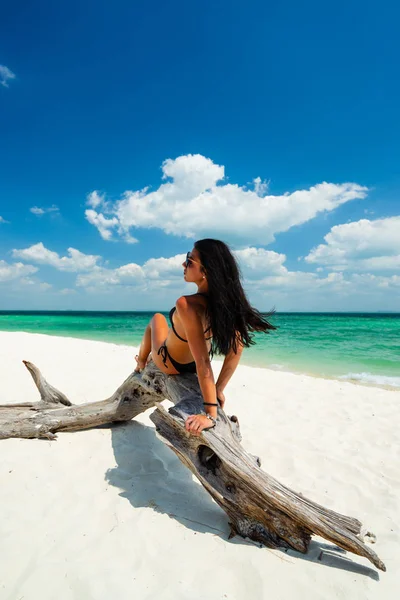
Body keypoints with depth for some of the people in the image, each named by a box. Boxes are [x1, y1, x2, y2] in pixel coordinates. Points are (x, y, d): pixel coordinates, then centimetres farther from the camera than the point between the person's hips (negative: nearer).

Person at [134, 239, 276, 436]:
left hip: (171, 364, -5)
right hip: (191, 365, 5)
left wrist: (210, 414, -34)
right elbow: (236, 348, -17)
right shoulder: (227, 299, -22)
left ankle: (141, 363, 50)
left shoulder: (187, 304, -41)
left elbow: (203, 363, -40)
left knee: (157, 318, 24)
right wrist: (219, 389, -8)